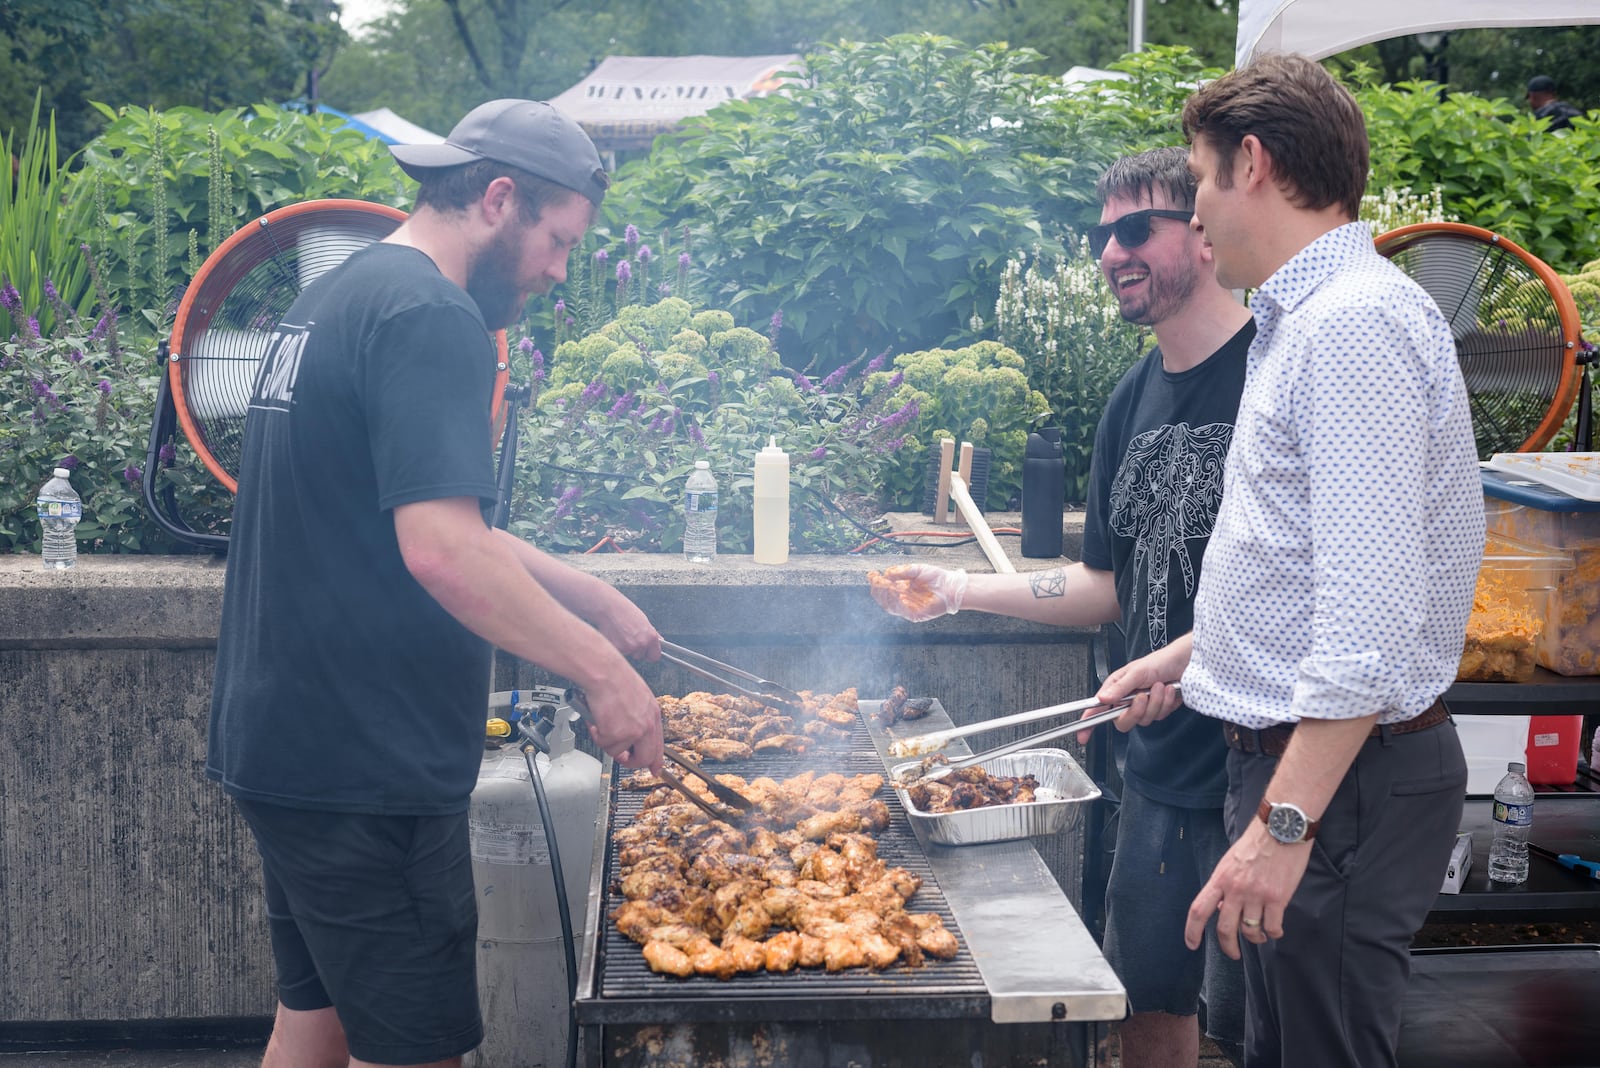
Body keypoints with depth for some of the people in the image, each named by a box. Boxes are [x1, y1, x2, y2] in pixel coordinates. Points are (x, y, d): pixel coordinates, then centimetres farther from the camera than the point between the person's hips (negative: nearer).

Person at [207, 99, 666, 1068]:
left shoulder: (337, 300, 16)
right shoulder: (431, 317, -16)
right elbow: (443, 551, -27)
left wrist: (587, 598, 19)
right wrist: (602, 668, -19)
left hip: (284, 744, 10)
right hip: (367, 769, -10)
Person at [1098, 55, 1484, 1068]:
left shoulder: (1354, 323, -19)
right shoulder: (1308, 320, 15)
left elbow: (1371, 614, -26)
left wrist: (1286, 822, -27)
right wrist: (1182, 658, 32)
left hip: (1346, 780, -11)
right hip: (1298, 757, 11)